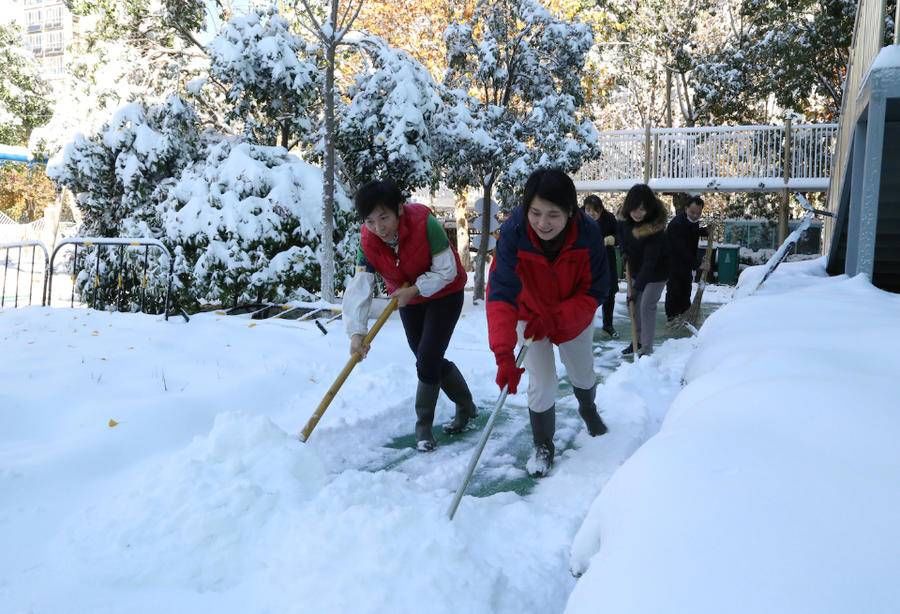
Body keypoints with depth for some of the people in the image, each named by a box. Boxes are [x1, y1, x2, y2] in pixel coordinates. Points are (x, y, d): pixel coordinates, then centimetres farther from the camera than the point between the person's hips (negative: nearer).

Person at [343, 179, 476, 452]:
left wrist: (414, 289, -31)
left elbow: (447, 271, -25)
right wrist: (357, 333, -35)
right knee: (430, 360, 13)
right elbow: (359, 287, -25)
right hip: (408, 300, 5)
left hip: (444, 295, -5)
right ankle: (466, 406, 34)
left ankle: (423, 426, 4)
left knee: (427, 360, -12)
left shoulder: (425, 224, -32)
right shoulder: (368, 241, -19)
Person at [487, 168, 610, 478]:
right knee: (543, 384, -7)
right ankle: (543, 446, 19)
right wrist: (504, 354, -51)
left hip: (574, 318, 2)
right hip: (529, 316, -1)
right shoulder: (513, 234, -35)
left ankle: (588, 408, 56)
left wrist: (554, 318, -35)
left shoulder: (588, 234, -32)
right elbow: (501, 295, -41)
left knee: (583, 374, 21)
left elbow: (595, 292, -23)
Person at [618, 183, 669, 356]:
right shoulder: (626, 221, -12)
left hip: (656, 272, -7)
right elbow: (621, 233, 14)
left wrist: (637, 286, -33)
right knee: (635, 306, 12)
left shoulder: (655, 229, -33)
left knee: (647, 307, -11)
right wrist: (625, 251, 0)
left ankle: (647, 348, -3)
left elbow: (650, 262, -32)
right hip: (636, 270, 7)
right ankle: (637, 342, 26)